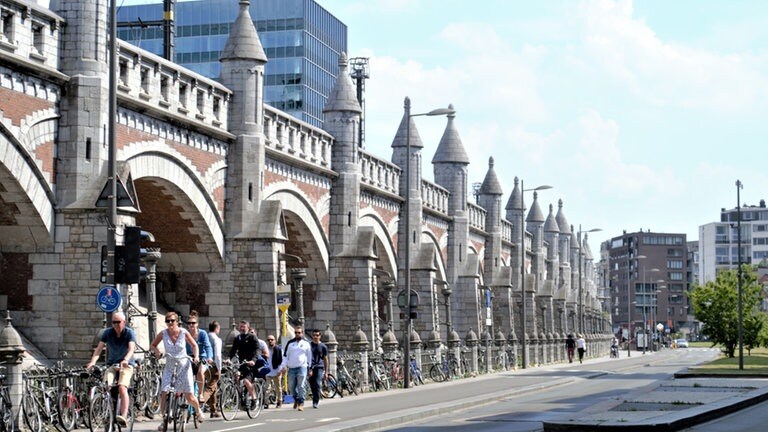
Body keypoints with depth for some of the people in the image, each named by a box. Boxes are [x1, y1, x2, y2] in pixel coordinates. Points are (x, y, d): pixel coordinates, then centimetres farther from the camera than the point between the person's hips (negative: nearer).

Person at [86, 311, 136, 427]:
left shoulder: (130, 333, -8)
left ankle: (124, 416, -35)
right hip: (111, 365, 3)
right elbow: (99, 348, -10)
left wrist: (125, 360, -43)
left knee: (122, 387, -26)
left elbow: (131, 349, -23)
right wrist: (92, 362, -29)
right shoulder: (107, 333, -1)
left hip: (126, 365, -3)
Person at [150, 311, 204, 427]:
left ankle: (198, 411, 31)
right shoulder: (163, 334, -8)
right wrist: (157, 352, -16)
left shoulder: (184, 333, -10)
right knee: (163, 393, -14)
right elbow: (152, 345, 5)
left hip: (184, 365, -1)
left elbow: (194, 345, 3)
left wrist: (196, 356, -13)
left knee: (189, 396, 0)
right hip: (169, 366, 1)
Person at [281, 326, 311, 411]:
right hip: (291, 368, 3)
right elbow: (285, 355, 12)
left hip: (302, 368, -3)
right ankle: (296, 399, 29)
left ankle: (301, 403, -6)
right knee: (291, 387, 5)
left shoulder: (306, 343, 8)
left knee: (301, 386, -9)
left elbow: (310, 356, 11)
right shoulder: (290, 343, 12)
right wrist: (284, 366, 2)